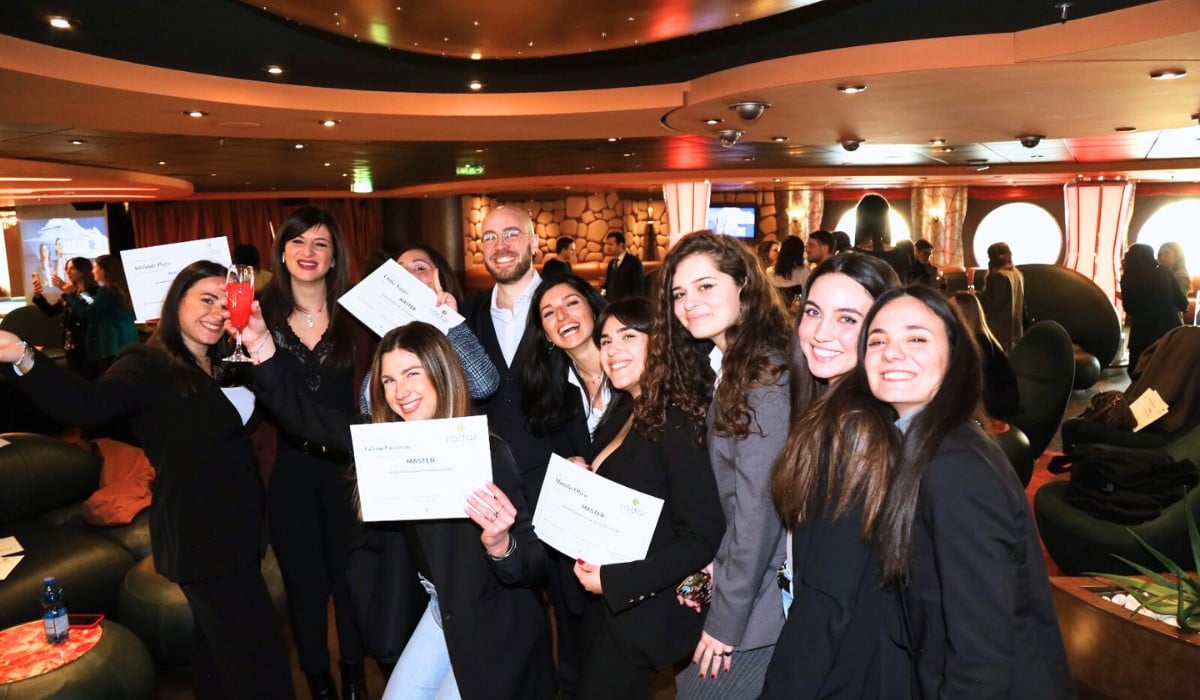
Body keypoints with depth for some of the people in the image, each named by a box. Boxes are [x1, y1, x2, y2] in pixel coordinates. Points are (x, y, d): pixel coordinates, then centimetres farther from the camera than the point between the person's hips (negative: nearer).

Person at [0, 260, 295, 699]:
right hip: (199, 534, -8)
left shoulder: (225, 366, 10)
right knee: (258, 662, -7)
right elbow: (89, 404, -33)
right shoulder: (147, 365, -15)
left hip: (235, 527, 8)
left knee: (219, 643, 26)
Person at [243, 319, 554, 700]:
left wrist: (500, 545, -45)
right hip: (441, 610, 6)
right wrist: (261, 341, -8)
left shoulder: (486, 452, -25)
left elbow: (536, 562, -23)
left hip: (494, 626, -6)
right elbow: (307, 417, 0)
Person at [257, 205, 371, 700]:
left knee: (350, 575, 15)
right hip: (290, 470, 0)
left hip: (348, 465, 0)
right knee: (304, 584, 13)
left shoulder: (354, 316, -4)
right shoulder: (263, 315, -3)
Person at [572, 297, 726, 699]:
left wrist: (613, 581, -23)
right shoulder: (618, 420, 8)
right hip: (603, 606, 9)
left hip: (642, 615, -8)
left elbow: (703, 537, -23)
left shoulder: (676, 426, -19)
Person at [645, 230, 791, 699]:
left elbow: (758, 510, -22)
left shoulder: (765, 376, -20)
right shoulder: (727, 368, 7)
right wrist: (707, 568, -2)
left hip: (757, 605, -8)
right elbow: (717, 498, 7)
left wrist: (726, 621, -15)